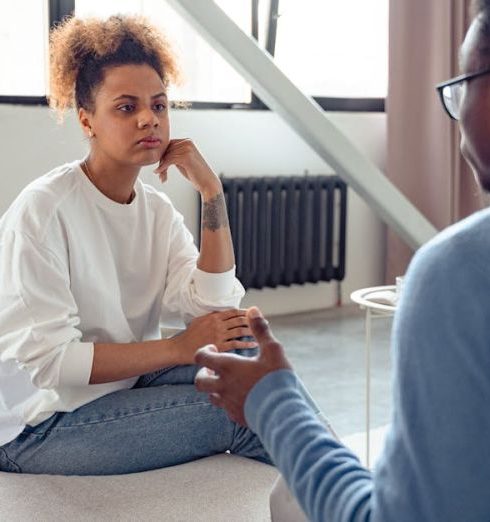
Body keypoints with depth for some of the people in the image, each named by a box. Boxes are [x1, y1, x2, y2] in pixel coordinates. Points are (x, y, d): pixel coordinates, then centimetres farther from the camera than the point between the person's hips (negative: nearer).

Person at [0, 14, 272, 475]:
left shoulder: (157, 209, 3)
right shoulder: (43, 210, -17)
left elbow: (213, 310, -9)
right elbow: (46, 359, -23)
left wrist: (211, 192, -14)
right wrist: (179, 348, -22)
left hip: (125, 386, 7)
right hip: (38, 426, -6)